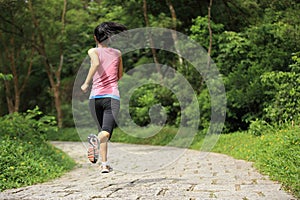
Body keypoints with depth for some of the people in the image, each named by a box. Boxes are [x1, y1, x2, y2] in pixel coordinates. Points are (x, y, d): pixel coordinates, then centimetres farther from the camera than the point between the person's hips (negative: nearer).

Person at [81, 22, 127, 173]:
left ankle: (104, 164, 13)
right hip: (112, 96, -1)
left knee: (101, 130, 17)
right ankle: (96, 140, -48)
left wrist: (86, 83, -15)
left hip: (95, 96, 1)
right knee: (107, 131, -14)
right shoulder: (117, 53, 12)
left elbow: (96, 63, -18)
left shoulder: (93, 51, 4)